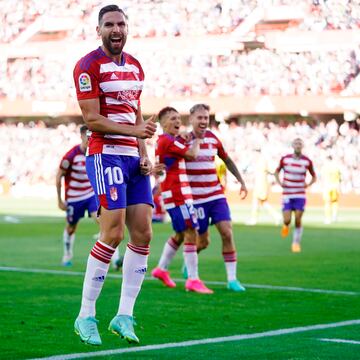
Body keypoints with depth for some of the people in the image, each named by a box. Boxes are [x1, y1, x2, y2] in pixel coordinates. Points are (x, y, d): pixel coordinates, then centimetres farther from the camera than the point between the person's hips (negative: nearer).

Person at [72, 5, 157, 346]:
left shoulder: (134, 66, 17)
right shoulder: (88, 66, -7)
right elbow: (92, 120, -12)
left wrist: (144, 154, 9)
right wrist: (134, 130, -21)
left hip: (133, 157, 8)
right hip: (106, 155, -8)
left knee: (142, 234, 2)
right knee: (113, 234, -13)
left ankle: (124, 315, 8)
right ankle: (86, 316, -2)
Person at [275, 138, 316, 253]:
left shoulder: (307, 161, -2)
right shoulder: (285, 159, -2)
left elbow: (314, 176, 12)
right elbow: (277, 171, 14)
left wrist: (308, 184, -6)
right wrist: (279, 182, -3)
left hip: (300, 195, 0)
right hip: (287, 195, 0)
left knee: (298, 221, -6)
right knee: (287, 220, -8)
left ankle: (296, 243, 11)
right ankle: (285, 226, 29)